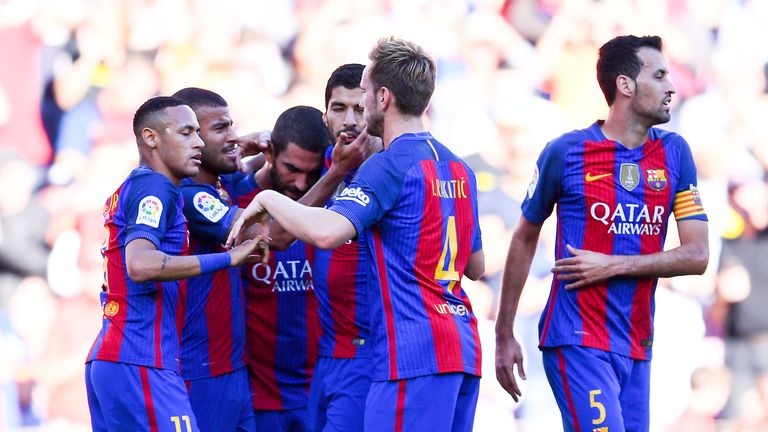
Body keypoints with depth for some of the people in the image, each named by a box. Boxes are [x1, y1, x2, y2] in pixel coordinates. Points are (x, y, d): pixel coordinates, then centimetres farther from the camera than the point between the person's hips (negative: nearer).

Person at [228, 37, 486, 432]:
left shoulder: (389, 166, -10)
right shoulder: (458, 168, 17)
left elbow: (326, 231, -25)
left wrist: (267, 200, -10)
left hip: (414, 354, -9)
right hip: (462, 348, 9)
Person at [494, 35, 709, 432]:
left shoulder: (674, 153, 7)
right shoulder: (566, 152, -2)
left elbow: (697, 255, 2)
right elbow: (525, 240, 8)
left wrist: (614, 265, -10)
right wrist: (504, 336, 9)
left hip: (636, 348, 4)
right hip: (577, 340, -4)